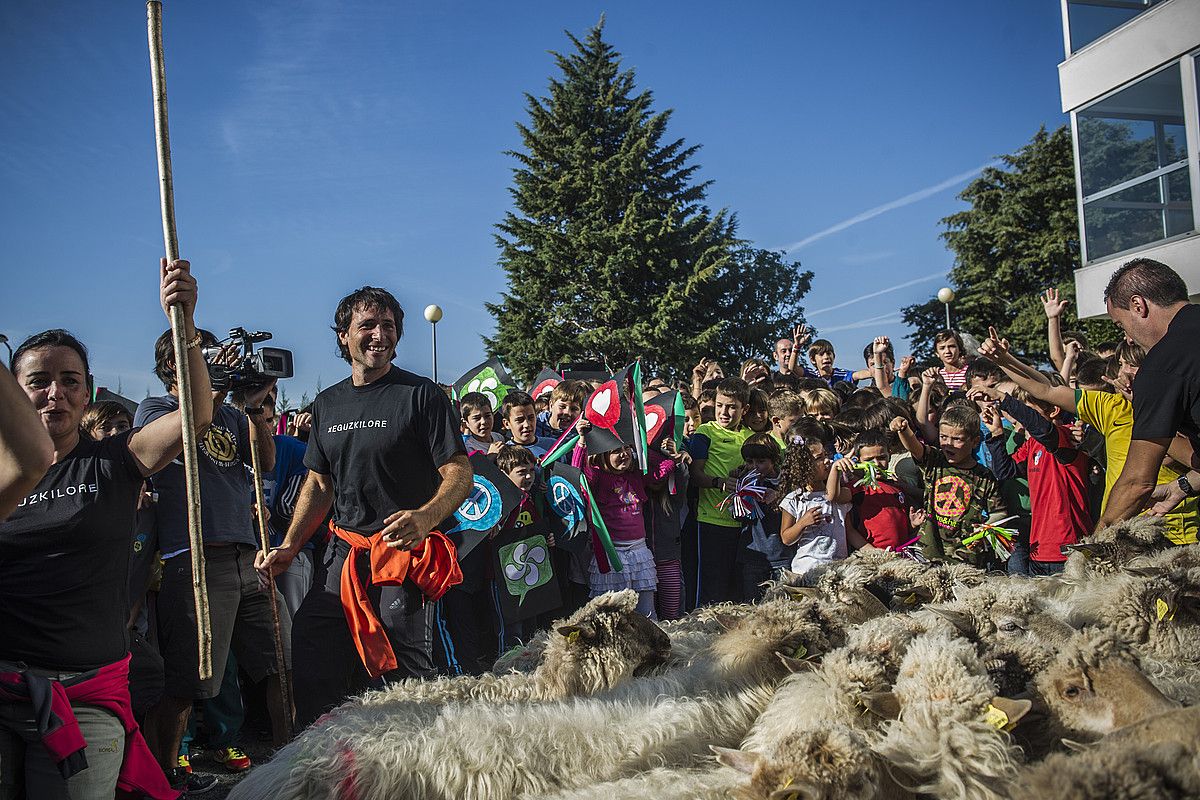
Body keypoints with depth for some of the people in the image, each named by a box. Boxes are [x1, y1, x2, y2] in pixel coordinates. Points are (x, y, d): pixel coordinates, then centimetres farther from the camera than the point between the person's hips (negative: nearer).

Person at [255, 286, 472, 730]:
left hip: (402, 556, -6)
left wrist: (427, 516, -29)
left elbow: (459, 472, -10)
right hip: (341, 554, 6)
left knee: (404, 679, -4)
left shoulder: (422, 395, -4)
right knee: (312, 664, 5)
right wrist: (288, 548, 11)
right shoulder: (327, 403, 15)